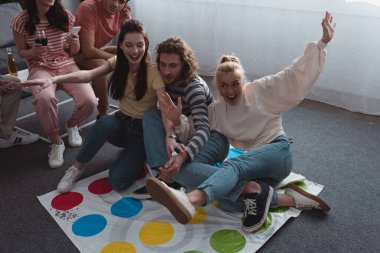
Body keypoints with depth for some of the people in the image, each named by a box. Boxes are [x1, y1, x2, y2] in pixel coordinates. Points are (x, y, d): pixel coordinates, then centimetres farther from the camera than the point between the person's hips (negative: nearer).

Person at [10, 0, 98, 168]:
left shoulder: (65, 16, 0)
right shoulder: (21, 21, -5)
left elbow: (74, 52, 8)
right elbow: (21, 51, 7)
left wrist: (75, 43, -16)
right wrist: (33, 52, -15)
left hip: (67, 65, 2)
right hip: (40, 68, -2)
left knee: (89, 101, -25)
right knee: (44, 98, -38)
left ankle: (71, 125, 11)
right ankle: (56, 142, -12)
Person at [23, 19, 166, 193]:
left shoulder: (152, 72, -19)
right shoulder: (117, 63, -5)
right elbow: (88, 75, -21)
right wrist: (54, 79, -38)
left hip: (143, 130, -4)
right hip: (122, 122, 4)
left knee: (118, 181, -23)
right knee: (105, 123, -35)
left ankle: (137, 158, 11)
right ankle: (77, 167, -11)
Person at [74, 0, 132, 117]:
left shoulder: (124, 10, -11)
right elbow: (88, 51, -31)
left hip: (99, 50, 6)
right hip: (78, 54, -6)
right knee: (100, 65, -35)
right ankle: (103, 114, -19)